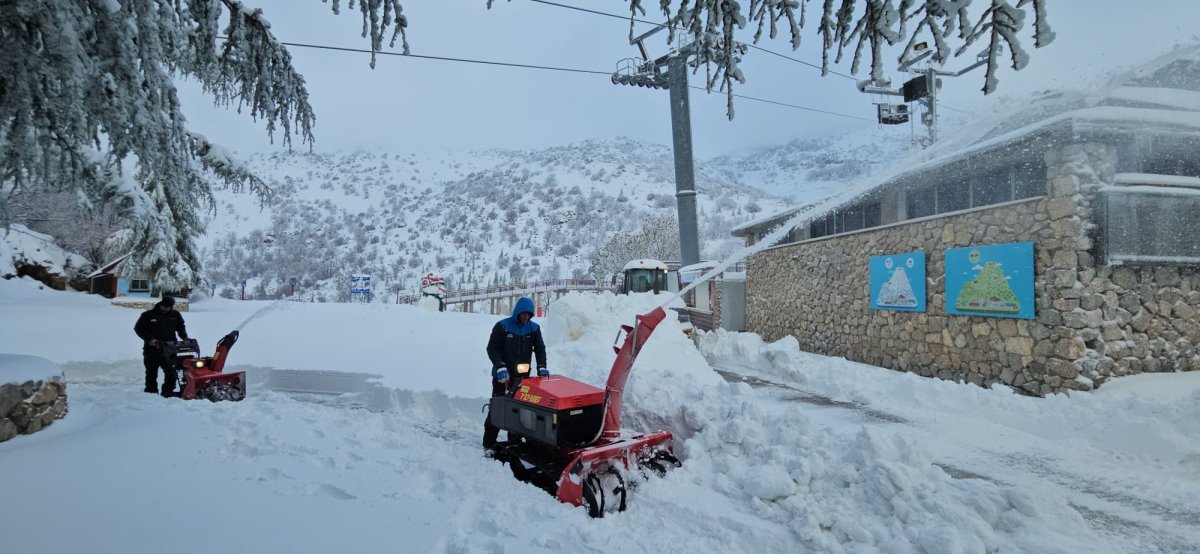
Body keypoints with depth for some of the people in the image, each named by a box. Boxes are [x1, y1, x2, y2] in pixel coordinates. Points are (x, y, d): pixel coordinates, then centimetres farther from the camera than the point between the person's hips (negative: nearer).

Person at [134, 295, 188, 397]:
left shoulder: (176, 315, 7)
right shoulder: (148, 315, -1)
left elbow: (181, 327, 22)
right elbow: (138, 328, 2)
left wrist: (184, 337, 4)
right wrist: (149, 339, -10)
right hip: (152, 349, -1)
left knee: (171, 372, -3)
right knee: (151, 373, 7)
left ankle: (168, 391, 6)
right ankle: (151, 392, 16)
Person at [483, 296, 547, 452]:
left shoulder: (534, 328, 5)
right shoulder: (502, 326, -6)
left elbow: (540, 349, 7)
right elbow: (492, 348, -6)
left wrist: (541, 367, -8)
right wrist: (500, 366, -18)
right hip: (502, 375, -3)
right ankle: (488, 444, 6)